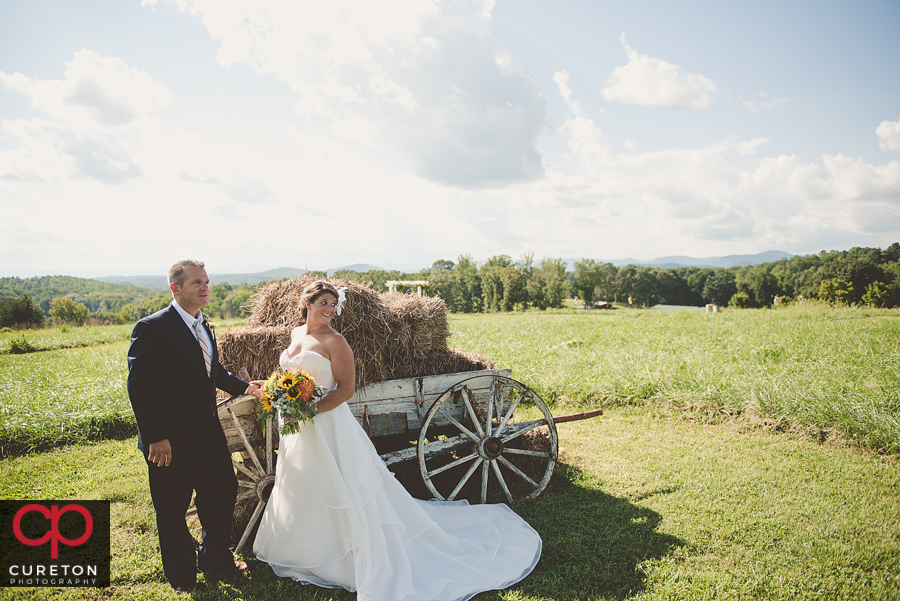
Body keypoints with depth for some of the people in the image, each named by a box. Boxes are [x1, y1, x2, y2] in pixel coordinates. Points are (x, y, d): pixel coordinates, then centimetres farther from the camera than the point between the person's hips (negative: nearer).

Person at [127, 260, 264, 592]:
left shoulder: (204, 325, 6)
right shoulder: (152, 328, -18)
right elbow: (139, 387, -21)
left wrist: (244, 387, 9)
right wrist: (156, 438, -23)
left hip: (208, 433, 7)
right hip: (170, 441, -7)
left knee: (223, 492, 18)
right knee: (172, 511, 12)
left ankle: (215, 559, 41)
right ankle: (182, 574, 35)